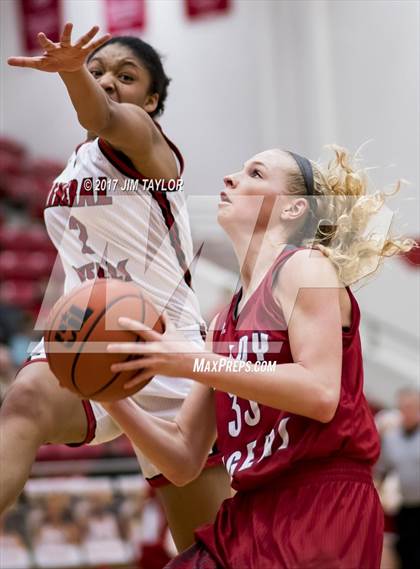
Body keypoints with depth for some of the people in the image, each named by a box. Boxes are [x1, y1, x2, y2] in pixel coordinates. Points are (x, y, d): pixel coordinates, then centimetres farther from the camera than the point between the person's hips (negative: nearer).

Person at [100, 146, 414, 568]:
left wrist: (193, 362, -18)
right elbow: (183, 462, 14)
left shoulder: (305, 265, -3)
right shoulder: (223, 322, 16)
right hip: (249, 515, 7)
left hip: (325, 508, -7)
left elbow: (320, 393, -19)